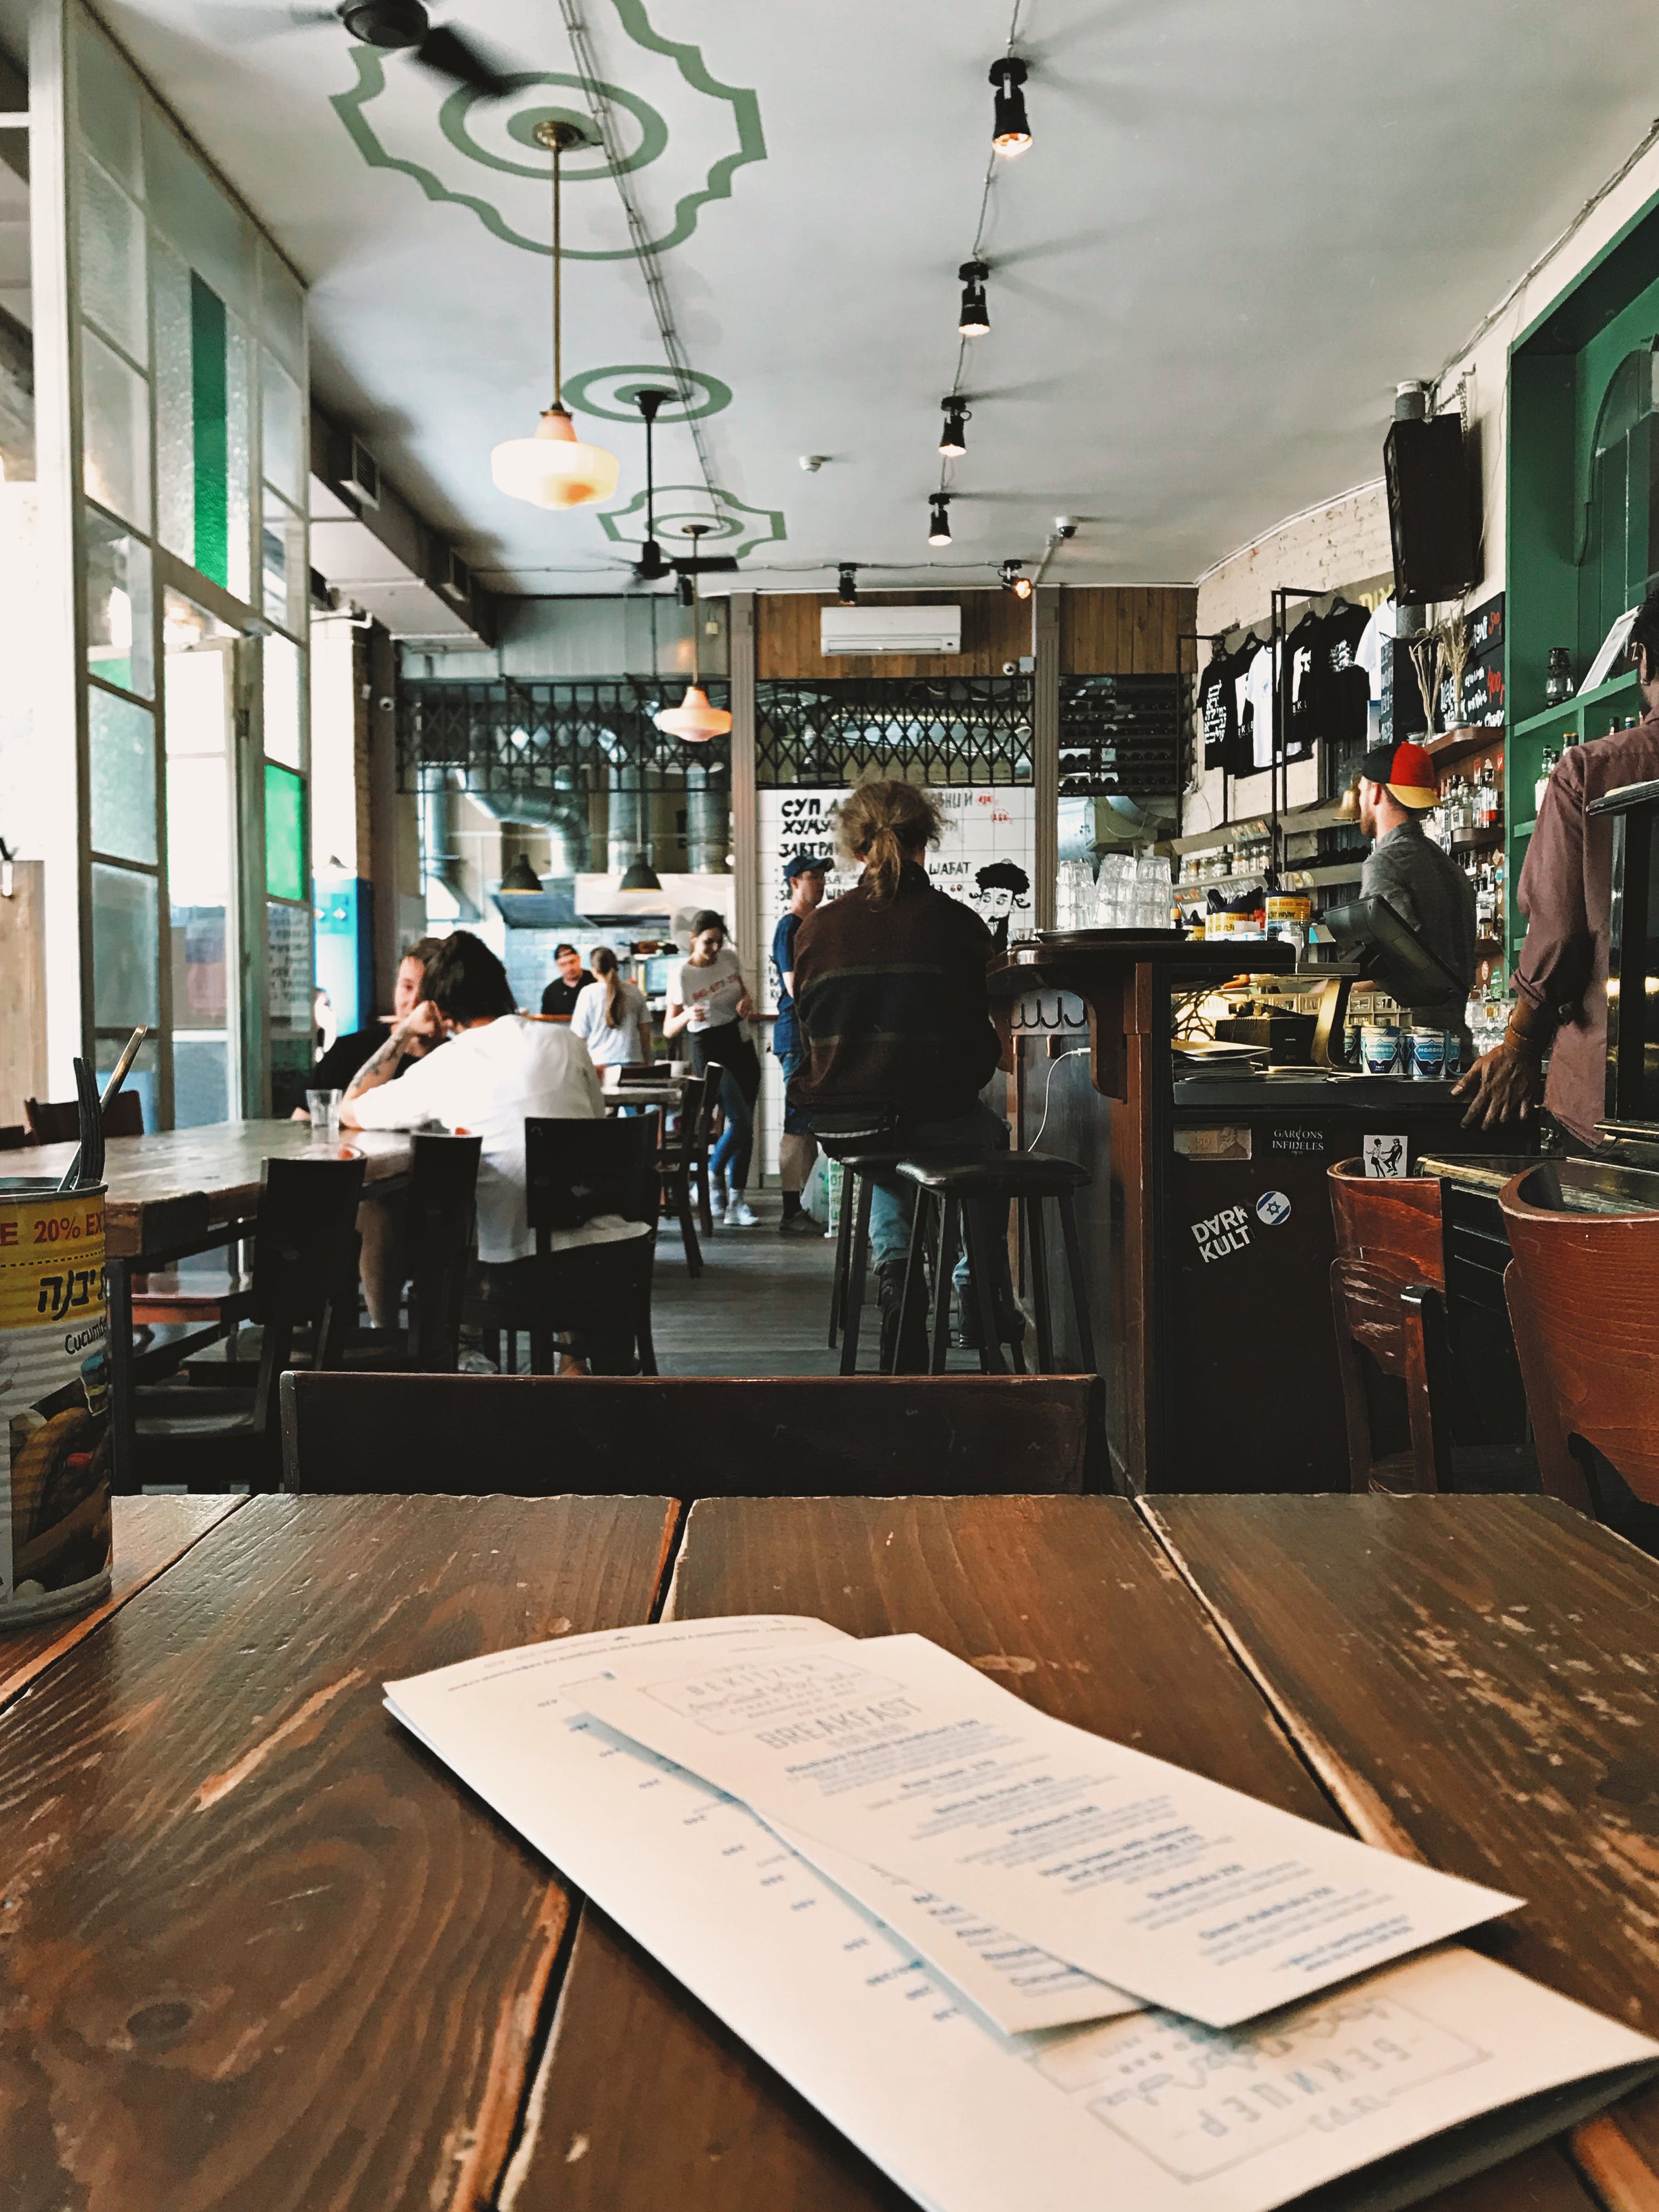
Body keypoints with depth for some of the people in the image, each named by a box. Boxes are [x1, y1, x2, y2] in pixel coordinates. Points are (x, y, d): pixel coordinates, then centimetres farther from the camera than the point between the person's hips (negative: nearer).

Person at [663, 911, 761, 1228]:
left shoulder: (730, 959, 2)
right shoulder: (682, 975, -11)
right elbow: (668, 1029, -10)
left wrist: (747, 1002, -2)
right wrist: (687, 1016, -32)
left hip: (740, 1044, 6)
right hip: (709, 1050, -5)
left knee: (744, 1126, 1)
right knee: (741, 1121, -17)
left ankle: (736, 1204, 6)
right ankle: (713, 1174, 10)